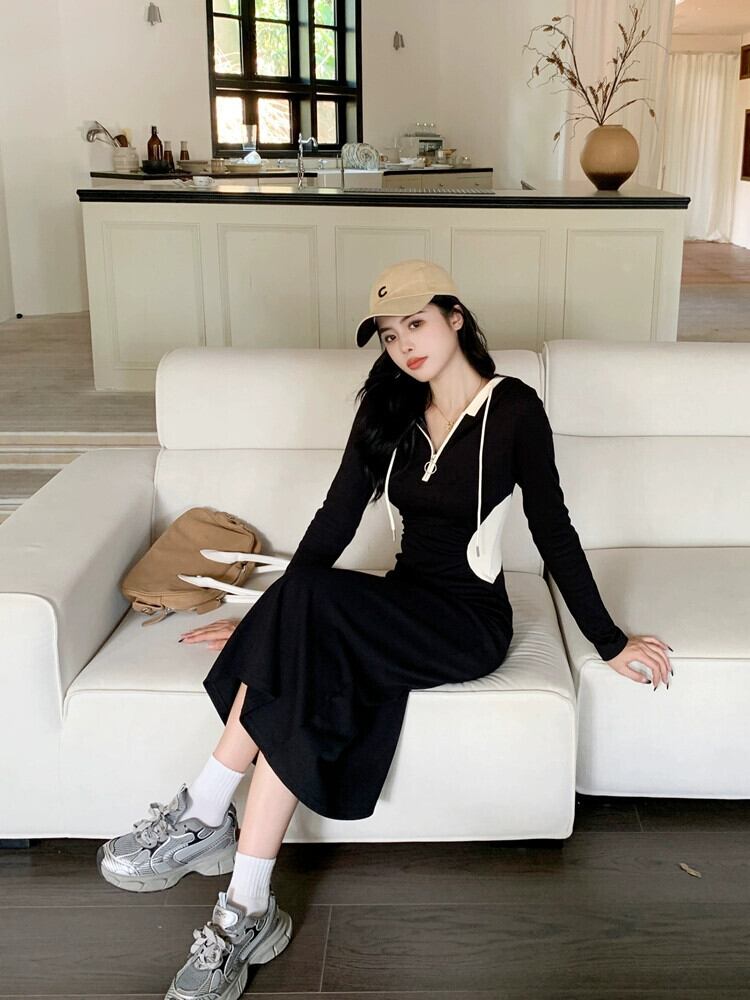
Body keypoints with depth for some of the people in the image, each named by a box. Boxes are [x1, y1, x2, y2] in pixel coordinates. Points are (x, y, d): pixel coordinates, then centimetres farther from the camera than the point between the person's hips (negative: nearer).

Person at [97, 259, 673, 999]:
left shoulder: (513, 409, -7)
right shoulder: (387, 409, 7)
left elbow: (553, 530, -3)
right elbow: (335, 520, 7)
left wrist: (608, 642, 3)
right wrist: (265, 620, 4)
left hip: (470, 624, -5)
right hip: (402, 608, 5)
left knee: (306, 600, -31)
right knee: (294, 691, -29)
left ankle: (203, 815, -23)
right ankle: (248, 914, -24)